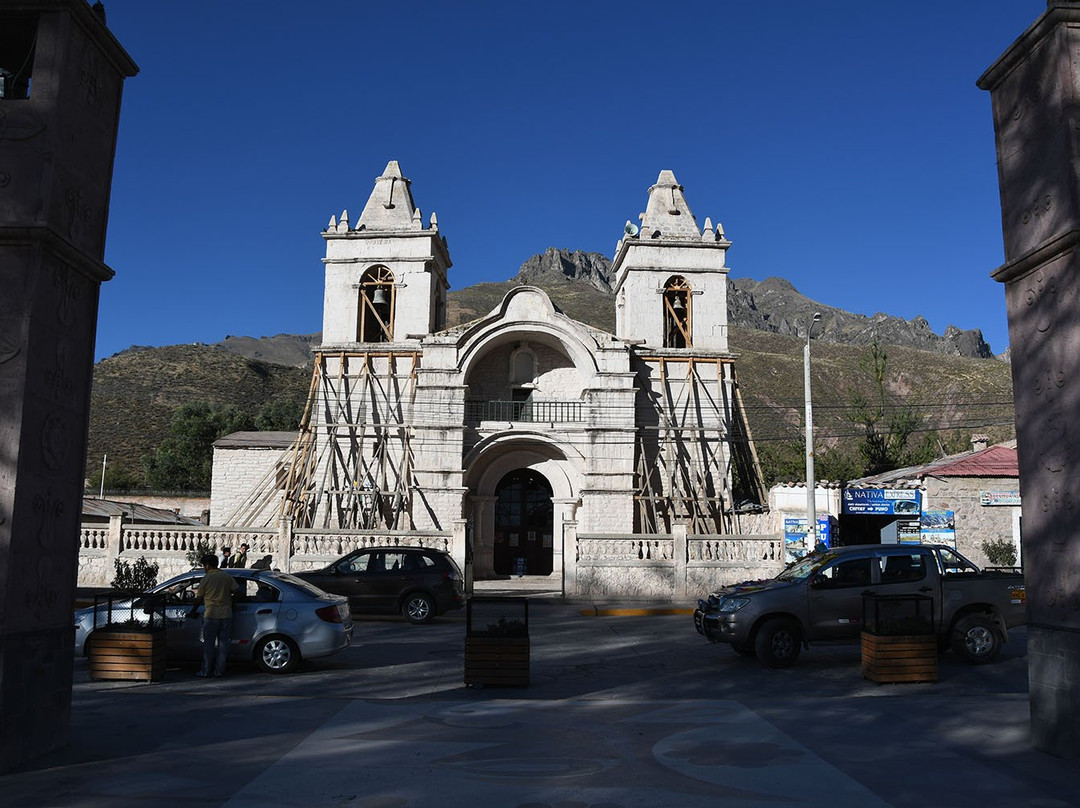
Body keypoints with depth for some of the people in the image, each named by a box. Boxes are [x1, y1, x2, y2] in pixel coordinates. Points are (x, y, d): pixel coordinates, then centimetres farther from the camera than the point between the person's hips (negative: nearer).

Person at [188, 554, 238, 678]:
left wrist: (193, 611, 18)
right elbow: (237, 591, 4)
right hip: (226, 614, 3)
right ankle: (219, 670, 9)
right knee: (223, 643, 7)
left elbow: (198, 599, 3)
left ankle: (206, 671, 8)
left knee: (209, 644, 5)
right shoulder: (227, 576, 4)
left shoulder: (206, 578, -4)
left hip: (211, 615, -3)